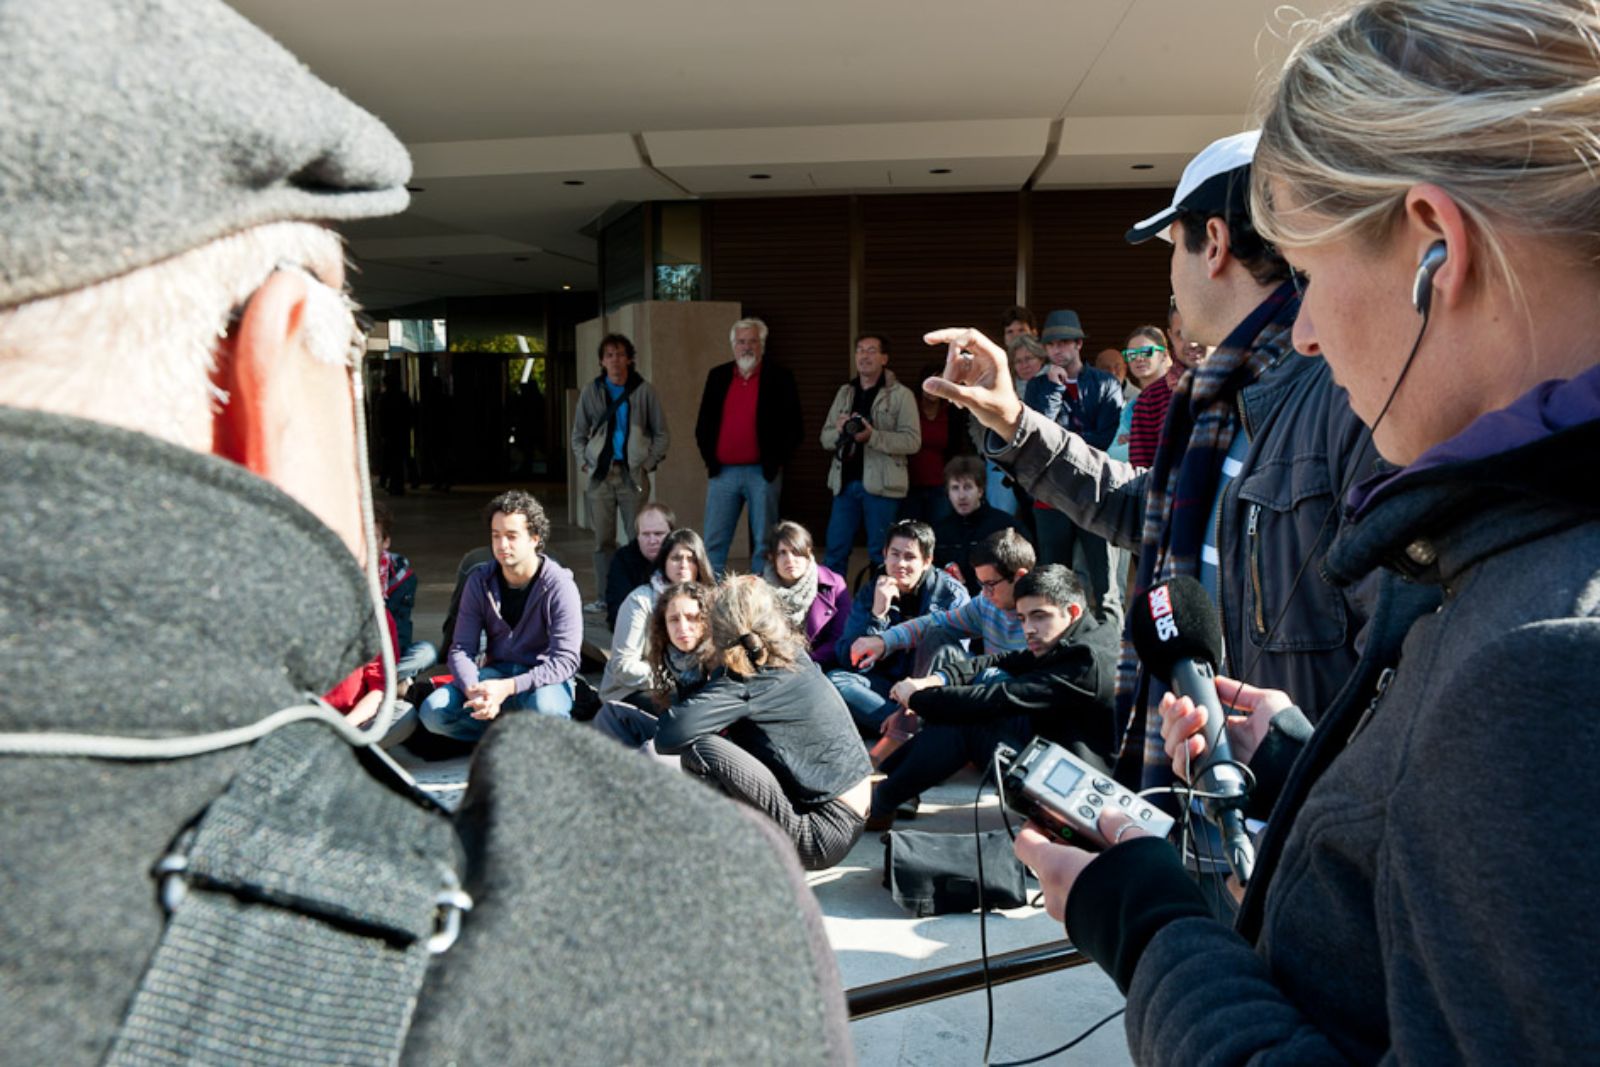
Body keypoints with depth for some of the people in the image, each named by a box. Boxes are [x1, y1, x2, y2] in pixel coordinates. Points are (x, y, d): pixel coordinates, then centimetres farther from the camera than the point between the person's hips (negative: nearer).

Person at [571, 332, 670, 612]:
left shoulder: (644, 391, 3)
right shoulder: (591, 392, 9)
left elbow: (662, 434, 7)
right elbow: (578, 434, 17)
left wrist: (649, 462, -2)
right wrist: (584, 462, 4)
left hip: (633, 475, -2)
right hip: (601, 475, 2)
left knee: (638, 538, -4)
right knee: (603, 540, 4)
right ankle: (605, 597, 13)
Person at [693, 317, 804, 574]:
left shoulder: (779, 379, 1)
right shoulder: (717, 376, 10)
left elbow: (793, 427, 1)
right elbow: (703, 424, 14)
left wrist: (776, 462, -4)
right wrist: (709, 458, 5)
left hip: (763, 473, -3)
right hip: (722, 473, 3)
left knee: (764, 544, 5)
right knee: (714, 543, 4)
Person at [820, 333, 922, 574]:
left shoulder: (901, 395, -2)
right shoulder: (844, 393, 14)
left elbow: (913, 441, -11)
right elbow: (825, 438, 13)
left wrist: (873, 436, -22)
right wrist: (838, 430, -10)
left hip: (882, 485, -5)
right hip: (845, 483, 5)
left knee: (881, 554, 3)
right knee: (834, 551, 8)